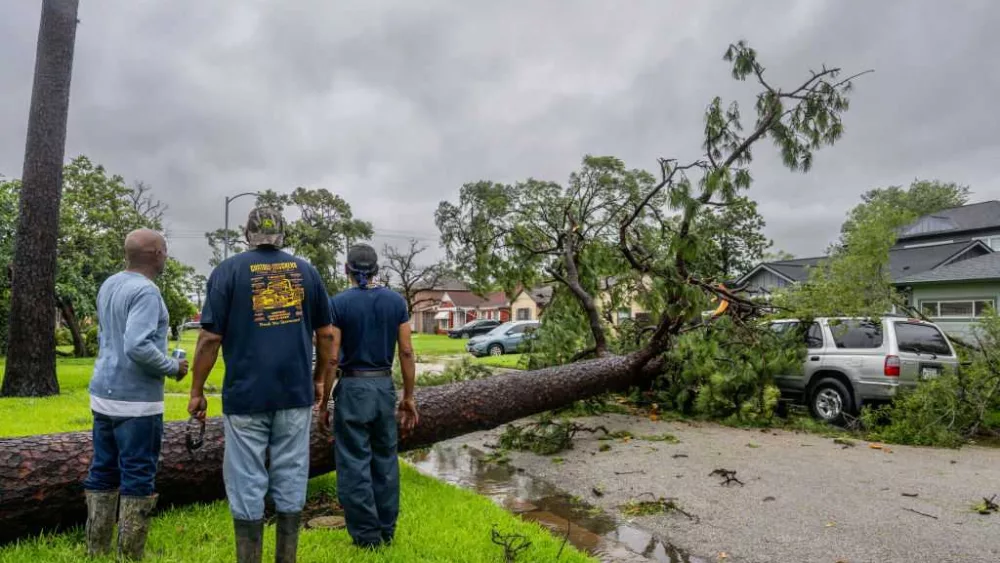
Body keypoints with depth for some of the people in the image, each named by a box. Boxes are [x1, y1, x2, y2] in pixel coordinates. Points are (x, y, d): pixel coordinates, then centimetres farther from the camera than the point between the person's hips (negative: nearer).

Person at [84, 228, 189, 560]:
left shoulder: (108, 286, 11)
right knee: (137, 478, 1)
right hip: (135, 401, -9)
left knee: (102, 473, 15)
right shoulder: (145, 291, -18)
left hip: (103, 395, 9)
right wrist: (173, 367, -14)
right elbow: (137, 346, -28)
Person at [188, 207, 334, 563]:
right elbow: (326, 334, 7)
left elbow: (210, 338, -5)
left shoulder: (228, 271, -1)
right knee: (291, 480, 12)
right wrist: (319, 379, 18)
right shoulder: (306, 270, 6)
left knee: (247, 484, 9)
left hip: (245, 396, -2)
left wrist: (197, 391, 5)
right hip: (295, 393, 2)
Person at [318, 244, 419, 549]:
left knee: (355, 463, 7)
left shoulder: (338, 303, -7)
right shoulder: (396, 301, 1)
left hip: (352, 387, -3)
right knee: (385, 460, 15)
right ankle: (387, 530, 26)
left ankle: (366, 535, 15)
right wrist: (409, 396, 6)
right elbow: (407, 353, -1)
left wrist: (322, 403, -1)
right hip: (385, 386, 4)